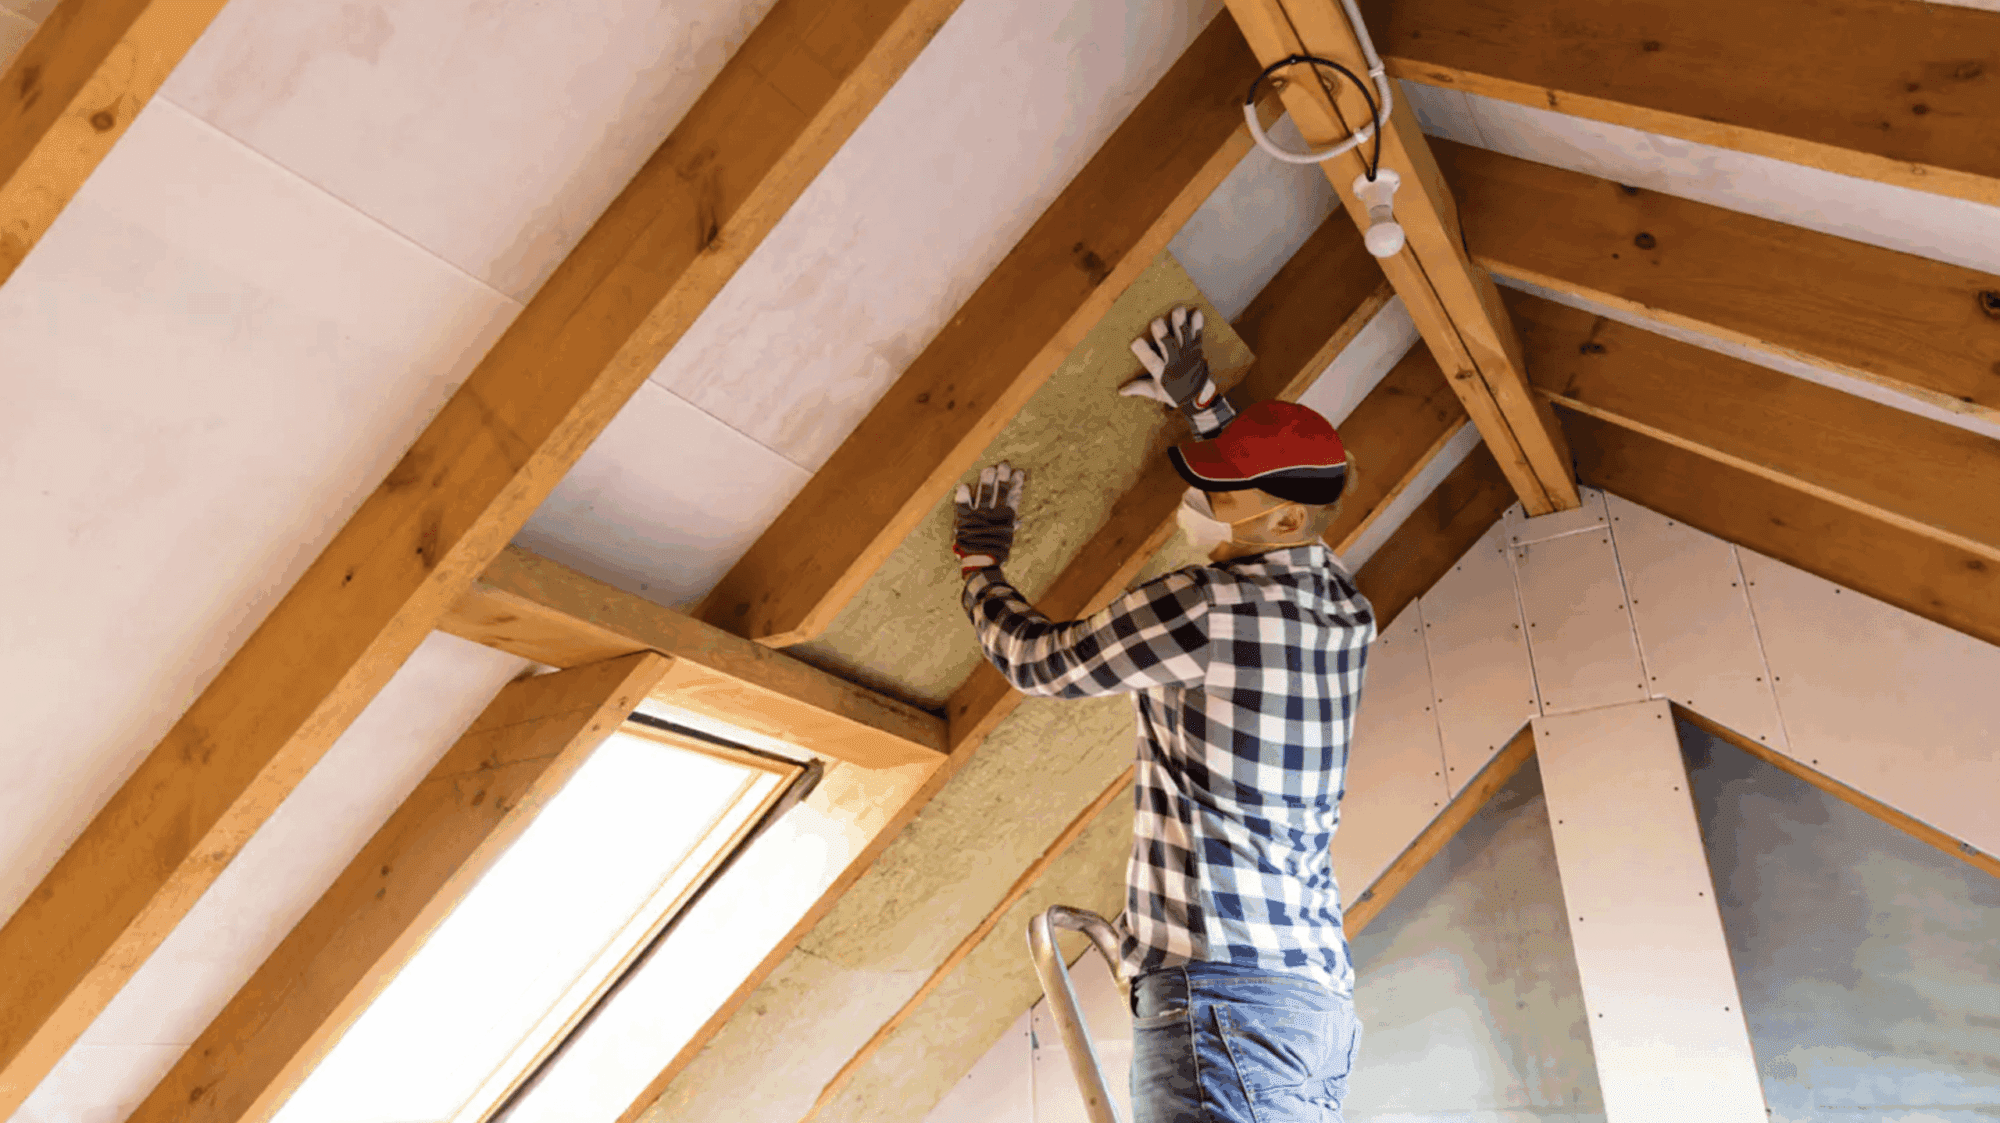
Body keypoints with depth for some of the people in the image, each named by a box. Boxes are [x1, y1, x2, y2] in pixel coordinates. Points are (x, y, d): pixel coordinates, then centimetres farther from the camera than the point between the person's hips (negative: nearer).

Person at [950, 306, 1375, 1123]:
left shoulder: (1205, 607, -13)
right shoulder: (1346, 611, 10)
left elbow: (1035, 660, 1)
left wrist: (979, 558, 18)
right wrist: (1201, 402, 37)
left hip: (1222, 987, -9)